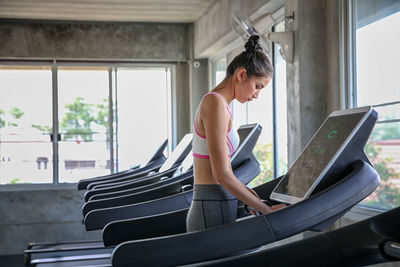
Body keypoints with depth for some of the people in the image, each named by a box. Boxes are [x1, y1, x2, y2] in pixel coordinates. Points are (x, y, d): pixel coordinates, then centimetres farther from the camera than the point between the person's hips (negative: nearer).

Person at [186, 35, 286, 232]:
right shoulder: (216, 103, -14)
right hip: (214, 215, -10)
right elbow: (222, 174, -20)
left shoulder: (216, 102, 15)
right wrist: (267, 210, -15)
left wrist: (247, 192, 14)